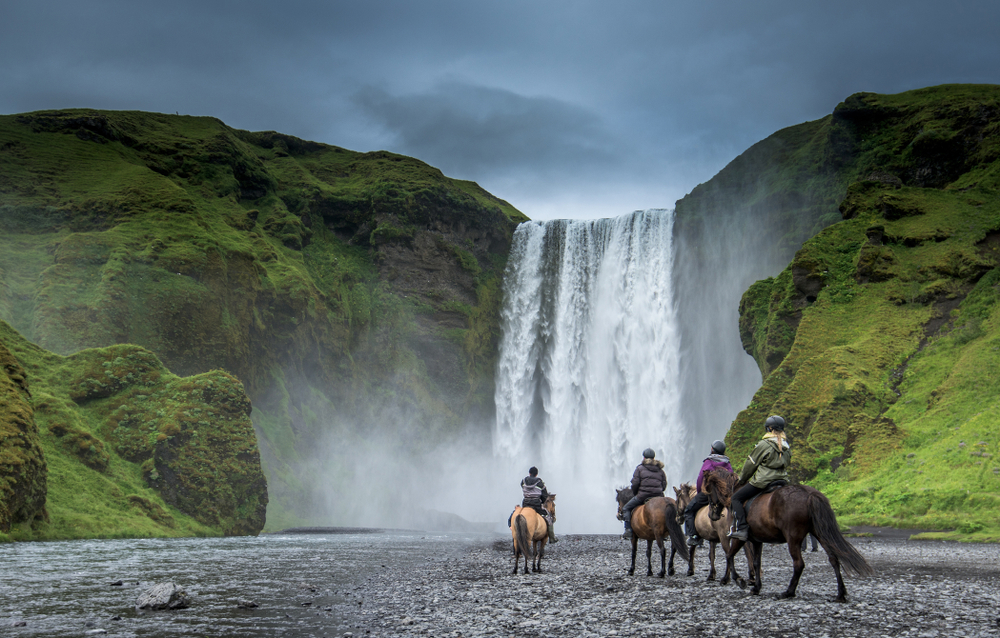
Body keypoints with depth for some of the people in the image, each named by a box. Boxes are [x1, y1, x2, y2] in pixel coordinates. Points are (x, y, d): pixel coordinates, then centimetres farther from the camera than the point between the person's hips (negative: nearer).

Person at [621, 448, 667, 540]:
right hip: (658, 497, 4)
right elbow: (664, 485, 12)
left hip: (643, 495, -4)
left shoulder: (640, 468, 3)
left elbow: (635, 483, -5)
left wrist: (635, 493, 11)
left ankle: (628, 530, -4)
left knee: (626, 508, 9)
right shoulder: (660, 470, 16)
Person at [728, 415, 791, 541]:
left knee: (736, 498, 1)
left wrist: (742, 480, 13)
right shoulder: (786, 447, 12)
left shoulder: (764, 444, -9)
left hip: (763, 481, -7)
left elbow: (751, 464, -1)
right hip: (782, 481, 7)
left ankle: (741, 529, -12)